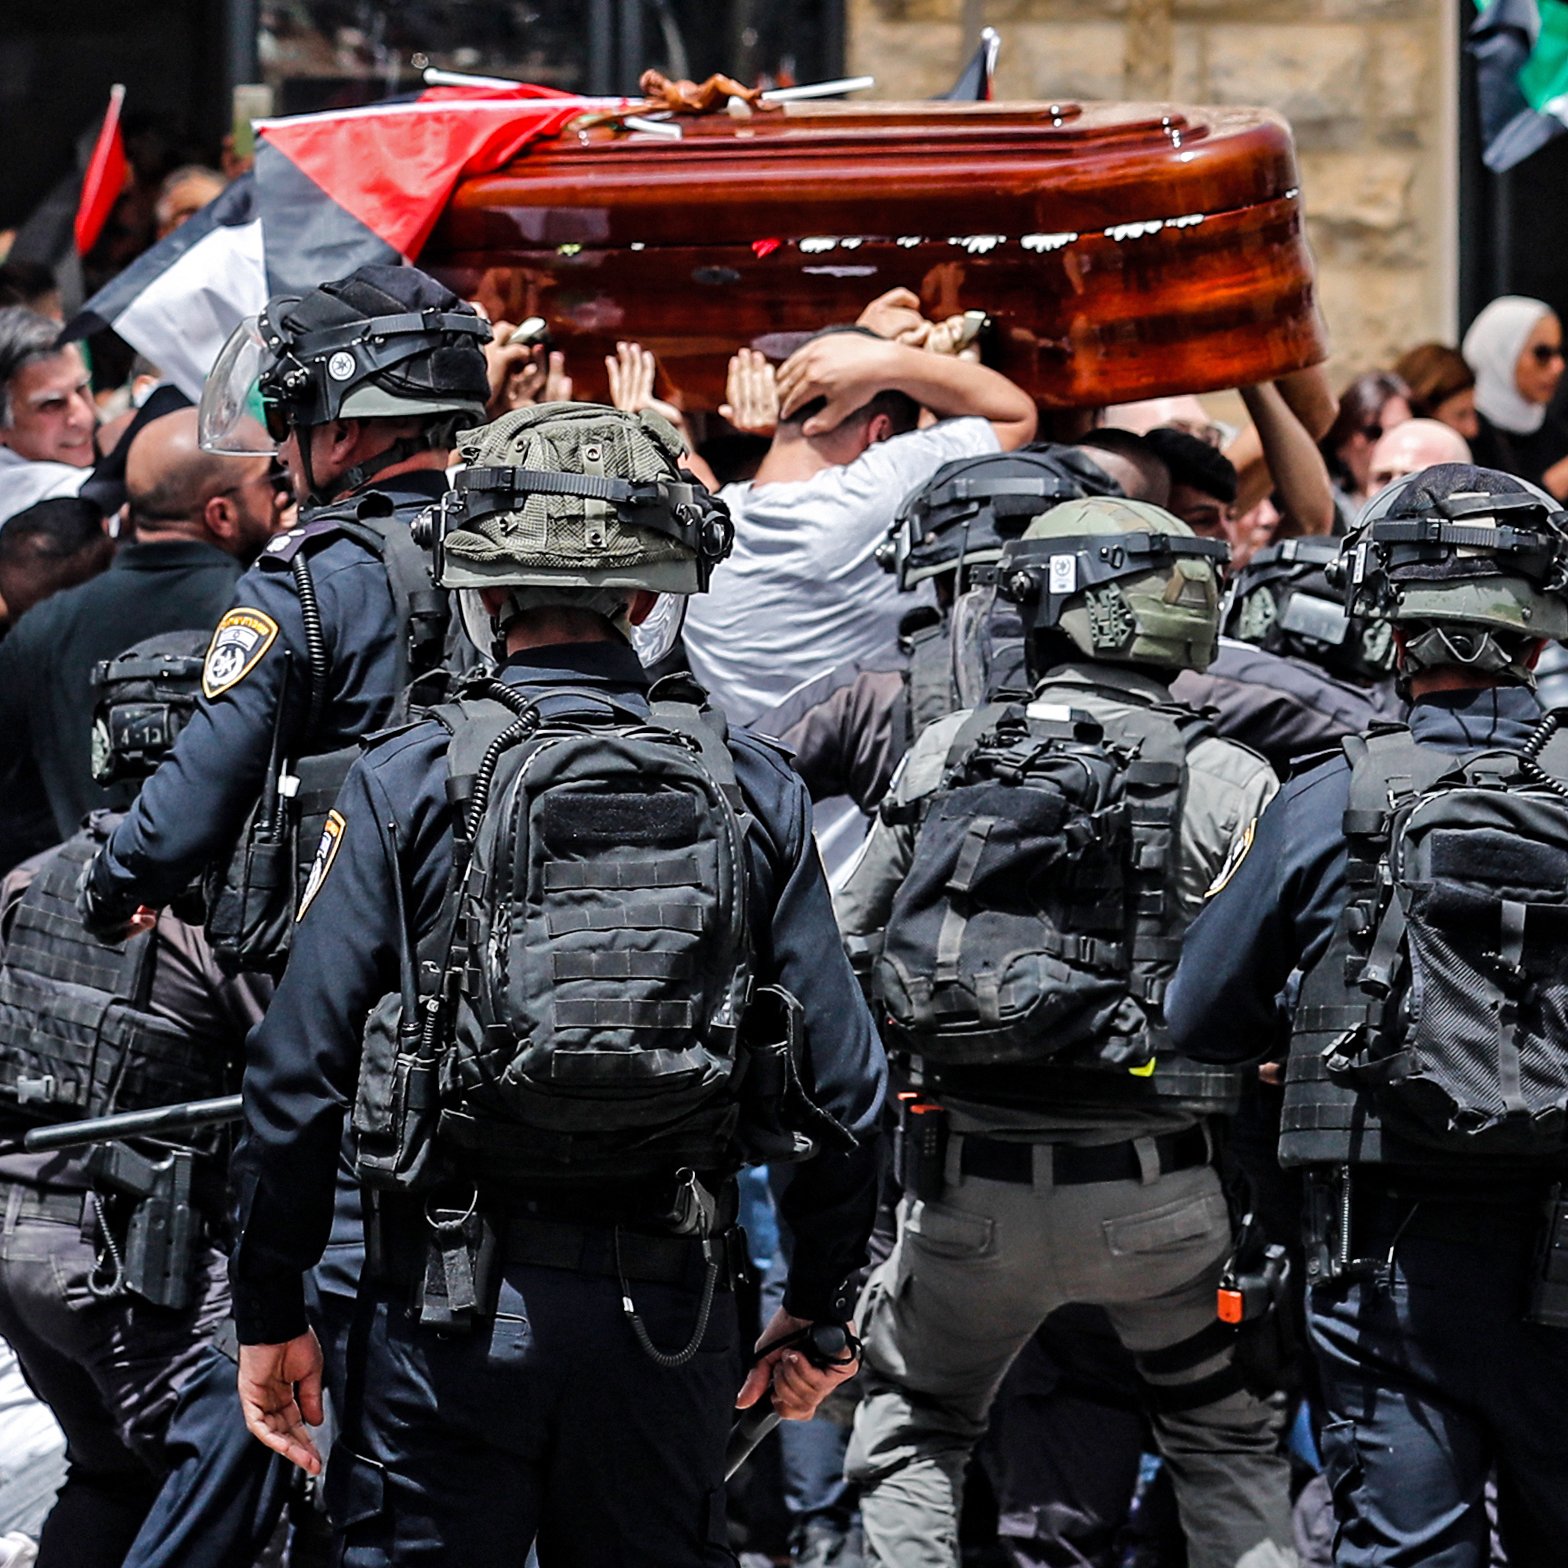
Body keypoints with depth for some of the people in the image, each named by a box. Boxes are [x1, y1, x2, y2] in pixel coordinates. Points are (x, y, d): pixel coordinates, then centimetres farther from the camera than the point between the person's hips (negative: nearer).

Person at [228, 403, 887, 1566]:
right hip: (672, 1303, 3)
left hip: (456, 1298, -3)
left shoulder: (407, 785, -6)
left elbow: (299, 1069, -5)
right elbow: (843, 1082, 2)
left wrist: (271, 1313, 4)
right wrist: (818, 1307, 15)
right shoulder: (753, 791, 2)